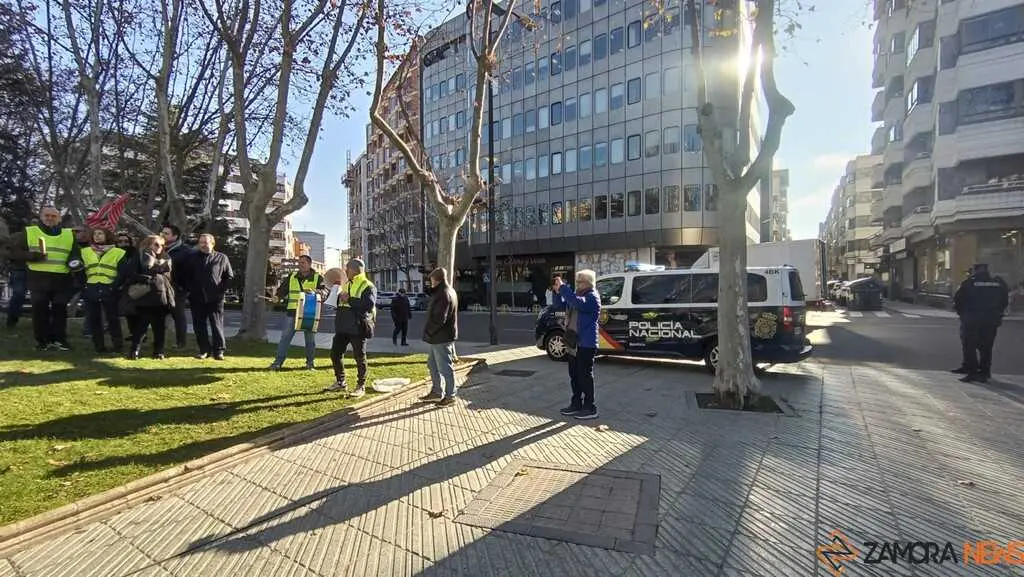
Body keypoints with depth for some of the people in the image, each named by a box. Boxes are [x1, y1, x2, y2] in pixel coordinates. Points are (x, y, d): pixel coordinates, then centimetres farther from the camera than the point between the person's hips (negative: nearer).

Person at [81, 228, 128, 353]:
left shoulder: (118, 253, 4)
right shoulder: (85, 252, 14)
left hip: (110, 290, -3)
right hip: (90, 290, 3)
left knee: (112, 318, 0)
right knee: (93, 319, 5)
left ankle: (118, 345, 9)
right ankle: (99, 346, 13)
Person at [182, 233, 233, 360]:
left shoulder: (222, 258, 3)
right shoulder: (191, 258, 10)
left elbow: (229, 276, 7)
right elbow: (184, 276, 18)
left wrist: (221, 290, -2)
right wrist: (189, 289, 6)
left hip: (215, 299, -3)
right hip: (197, 299, 3)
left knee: (217, 326, -2)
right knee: (199, 326, 6)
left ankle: (219, 351, 4)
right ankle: (204, 350, 15)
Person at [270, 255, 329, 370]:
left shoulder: (318, 278, 1)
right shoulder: (291, 277, 11)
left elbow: (325, 291, -11)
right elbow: (282, 290, 15)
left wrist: (315, 291, -29)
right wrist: (277, 297, -5)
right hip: (292, 312, 2)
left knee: (310, 339, 8)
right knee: (285, 337, 2)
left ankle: (310, 362, 21)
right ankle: (278, 361, 10)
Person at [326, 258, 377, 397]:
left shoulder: (368, 286, -9)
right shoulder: (346, 285, 19)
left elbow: (369, 304, -24)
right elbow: (340, 302, 31)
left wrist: (349, 299, -22)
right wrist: (338, 297, 8)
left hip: (358, 328, -9)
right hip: (343, 327, 9)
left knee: (359, 357, 0)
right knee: (335, 353, 12)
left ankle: (361, 387, 12)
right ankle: (340, 382, 27)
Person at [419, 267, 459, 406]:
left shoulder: (443, 294, -21)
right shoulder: (448, 292, 13)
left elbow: (439, 319, -25)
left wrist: (428, 331, -13)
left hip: (442, 338, -11)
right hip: (438, 337, 11)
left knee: (445, 367, 0)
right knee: (432, 364, 20)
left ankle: (450, 396, 12)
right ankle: (437, 392, 31)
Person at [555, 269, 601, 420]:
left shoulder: (592, 297, -14)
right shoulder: (578, 294, 14)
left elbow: (579, 303, -34)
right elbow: (563, 305, 17)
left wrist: (563, 287, -32)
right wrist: (558, 292, -2)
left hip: (586, 344, -9)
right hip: (573, 342, 9)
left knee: (585, 376, -3)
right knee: (574, 375, 15)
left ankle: (590, 409, 6)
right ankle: (576, 403, 27)